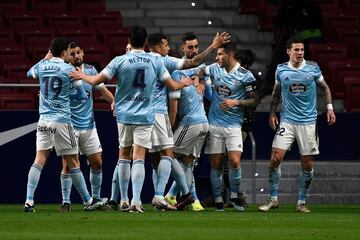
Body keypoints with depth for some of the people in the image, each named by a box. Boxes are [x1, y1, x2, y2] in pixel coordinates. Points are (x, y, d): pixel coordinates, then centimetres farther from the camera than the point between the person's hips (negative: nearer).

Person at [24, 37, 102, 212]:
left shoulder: (42, 66, 4)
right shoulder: (68, 69, -8)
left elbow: (29, 73, 29)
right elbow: (81, 96, -1)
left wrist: (46, 58, 35)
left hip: (44, 120, 4)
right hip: (62, 121, -4)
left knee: (39, 160, 0)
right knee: (73, 162, 3)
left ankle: (29, 201, -10)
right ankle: (88, 201, 13)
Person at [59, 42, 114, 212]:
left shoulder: (90, 70, 5)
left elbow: (102, 89, 12)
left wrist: (115, 101, -2)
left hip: (88, 125, 5)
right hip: (69, 126, -4)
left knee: (97, 163, 5)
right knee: (68, 164, -7)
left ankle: (96, 198, 17)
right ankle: (66, 202, 0)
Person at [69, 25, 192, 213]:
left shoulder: (120, 61, -5)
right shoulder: (155, 62, -1)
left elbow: (96, 80, -3)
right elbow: (172, 85, 5)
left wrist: (81, 76, 18)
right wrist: (184, 83, 28)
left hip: (124, 114, 0)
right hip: (145, 116, 0)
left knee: (124, 156, 14)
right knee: (139, 159, -3)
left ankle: (124, 200, 17)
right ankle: (136, 201, -14)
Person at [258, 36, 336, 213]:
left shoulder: (313, 68, 0)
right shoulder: (281, 70, 3)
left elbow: (325, 88, 12)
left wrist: (329, 108, 2)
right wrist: (272, 113, 9)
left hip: (308, 122, 0)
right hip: (287, 121, 0)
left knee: (307, 165, 1)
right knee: (275, 158, -11)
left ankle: (301, 202, 14)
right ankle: (273, 199, 2)